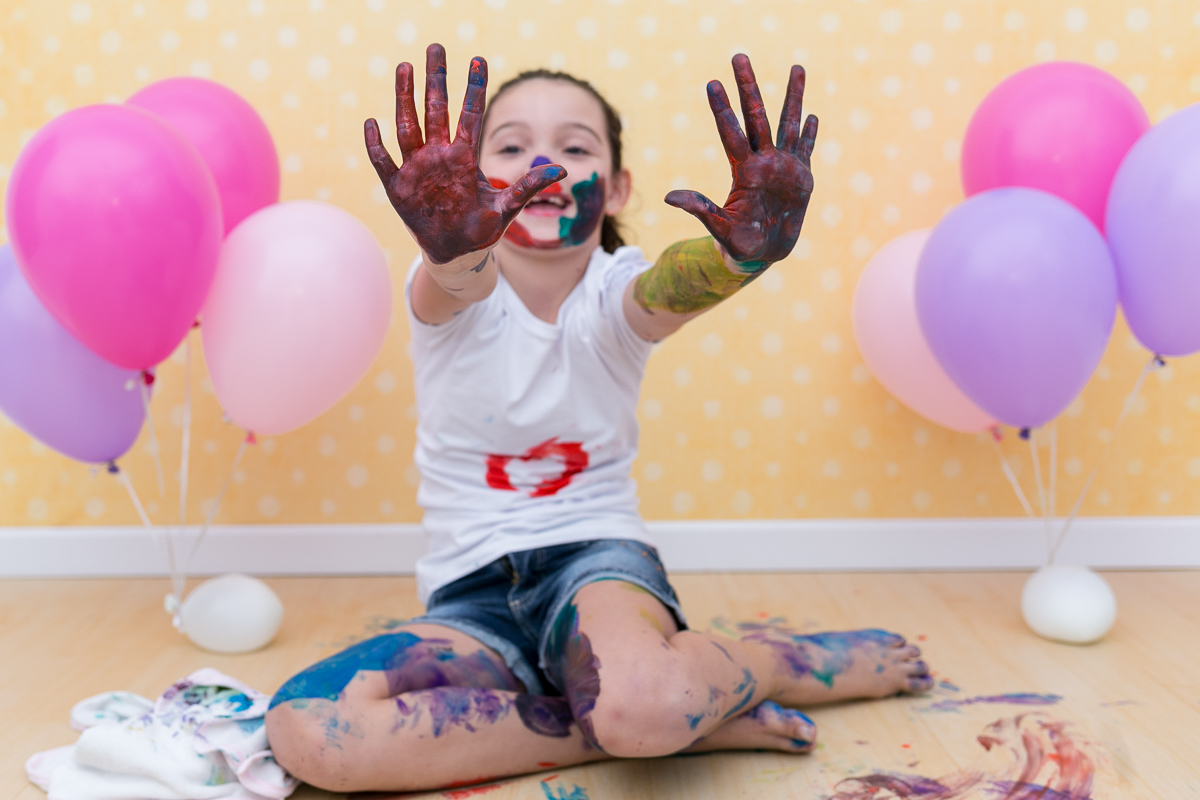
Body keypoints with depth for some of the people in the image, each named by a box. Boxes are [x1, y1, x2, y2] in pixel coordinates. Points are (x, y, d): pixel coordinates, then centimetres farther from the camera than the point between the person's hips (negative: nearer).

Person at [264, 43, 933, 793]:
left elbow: (673, 287, -32)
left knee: (642, 706, -40)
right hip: (471, 590, 3)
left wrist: (740, 254, -55)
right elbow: (461, 281, -33)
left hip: (596, 553, -3)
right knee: (305, 729, -27)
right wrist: (453, 242, -58)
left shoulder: (614, 291, -7)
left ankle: (787, 657, -3)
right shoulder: (452, 293, -7)